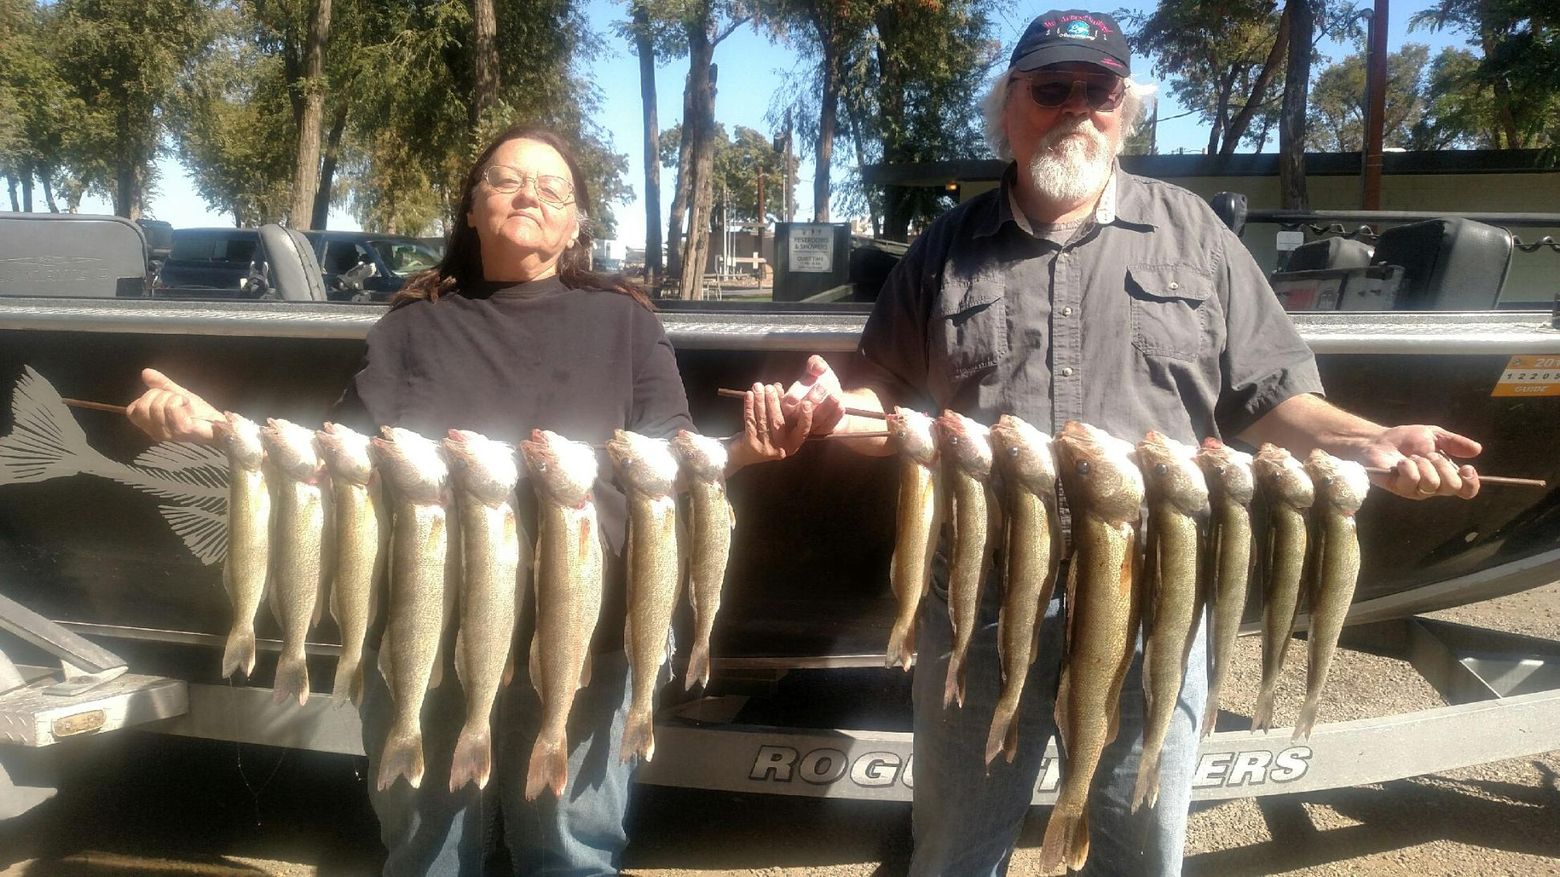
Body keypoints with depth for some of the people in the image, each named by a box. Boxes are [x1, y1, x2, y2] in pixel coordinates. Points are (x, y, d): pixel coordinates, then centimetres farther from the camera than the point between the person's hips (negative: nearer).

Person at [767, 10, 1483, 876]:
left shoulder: (1190, 233, 6)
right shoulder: (949, 247, 7)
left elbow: (1267, 398, 7)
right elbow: (886, 398, 9)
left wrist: (1369, 442, -9)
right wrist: (839, 407, -12)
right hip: (978, 603, 1)